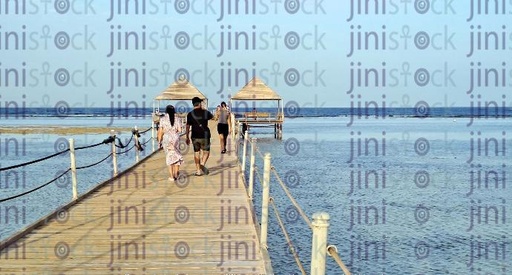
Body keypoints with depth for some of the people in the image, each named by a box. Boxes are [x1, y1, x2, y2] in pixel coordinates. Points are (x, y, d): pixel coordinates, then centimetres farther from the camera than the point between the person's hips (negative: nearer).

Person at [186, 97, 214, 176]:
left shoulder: (190, 114, -3)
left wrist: (187, 138, 4)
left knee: (196, 153, 11)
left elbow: (188, 127, -3)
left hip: (195, 136, 1)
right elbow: (212, 116, 20)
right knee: (206, 152, 9)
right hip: (204, 136, -1)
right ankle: (202, 164, -17)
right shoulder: (205, 112, -3)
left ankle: (198, 170, 13)